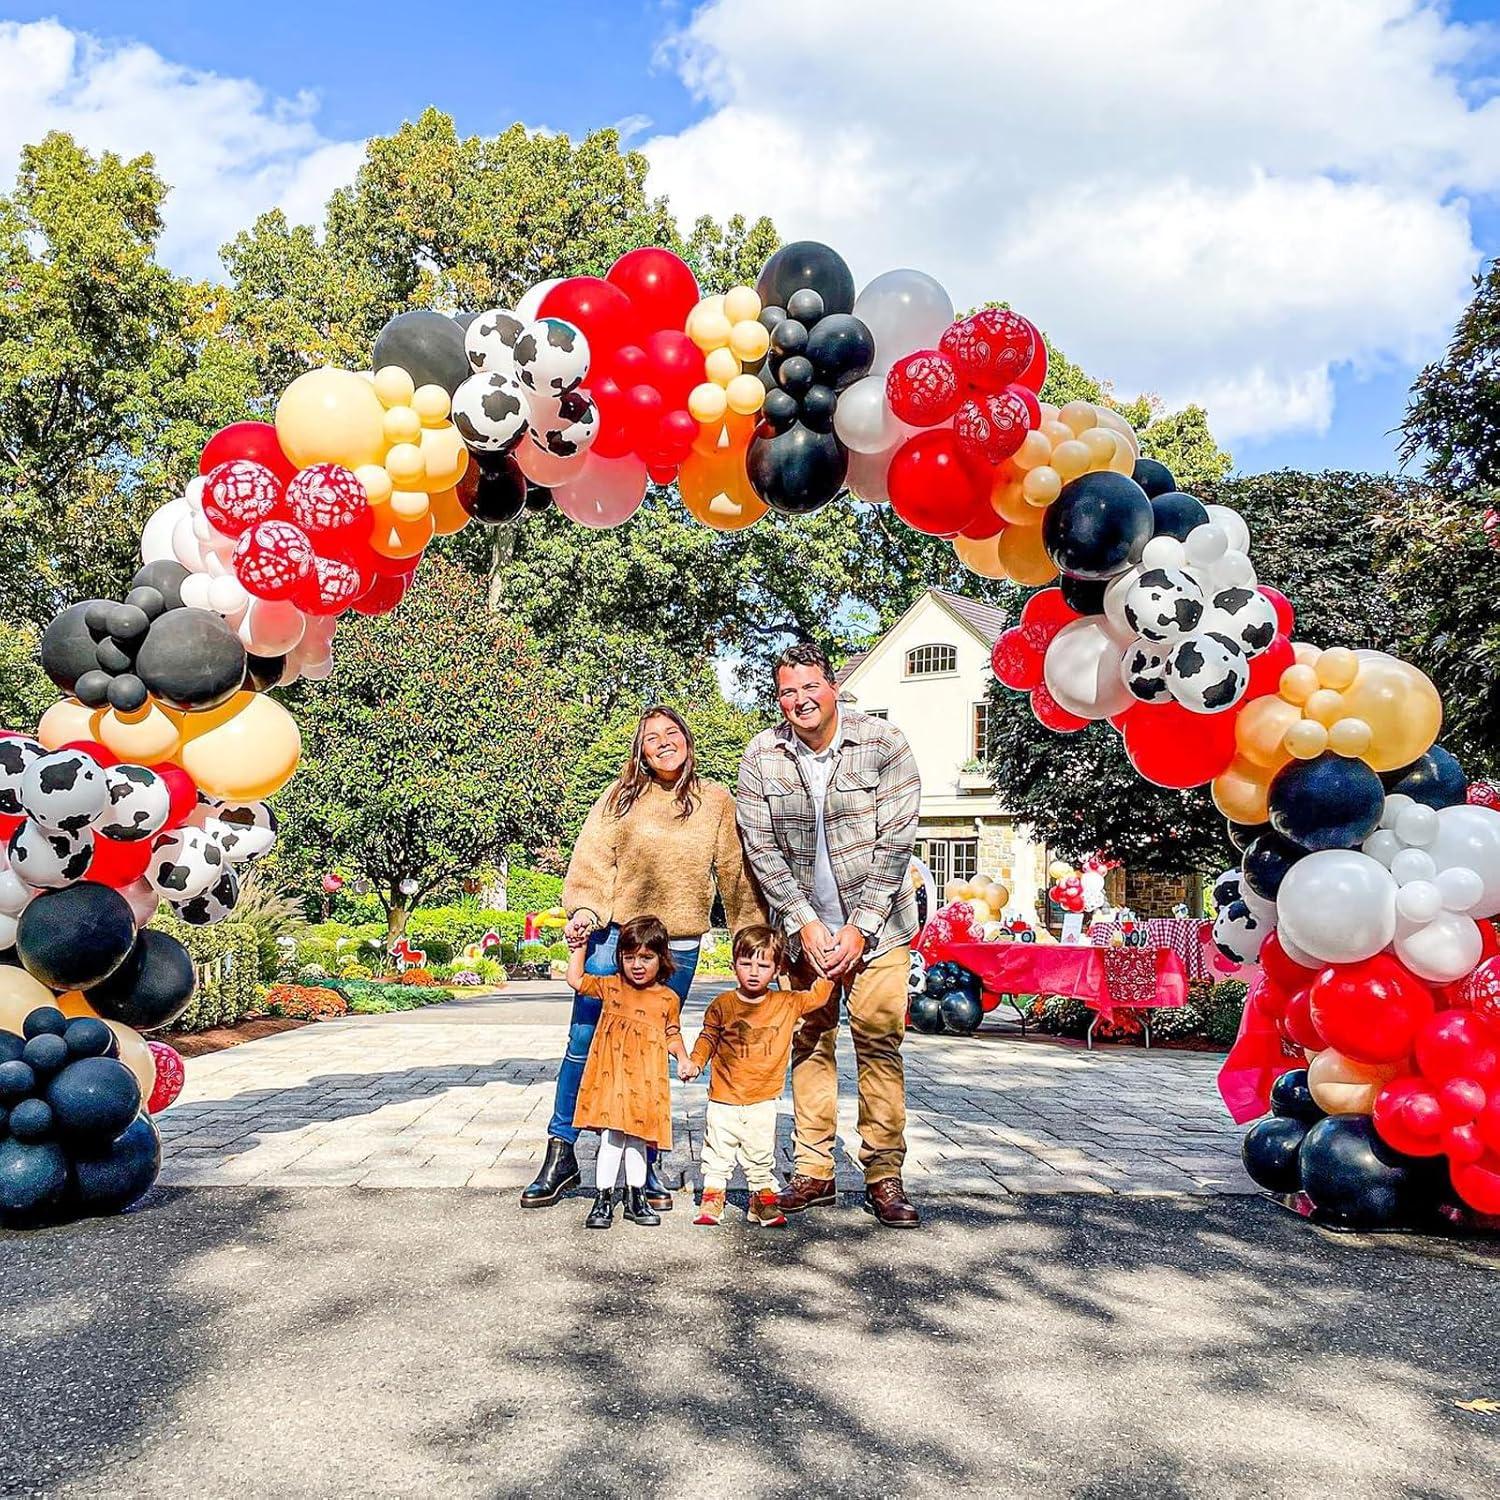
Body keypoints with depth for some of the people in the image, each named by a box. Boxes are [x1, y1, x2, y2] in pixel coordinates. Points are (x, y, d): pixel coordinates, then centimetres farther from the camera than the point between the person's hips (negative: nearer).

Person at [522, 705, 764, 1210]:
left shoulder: (717, 802, 6)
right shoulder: (622, 797, 3)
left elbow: (736, 874, 8)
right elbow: (592, 860, -1)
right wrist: (583, 908, -16)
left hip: (678, 947, 0)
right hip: (614, 936, 0)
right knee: (583, 1045, 0)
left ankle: (645, 1167, 20)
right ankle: (560, 1155, 14)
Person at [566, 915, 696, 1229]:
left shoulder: (668, 999, 4)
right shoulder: (611, 987, 4)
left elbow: (672, 1034, 14)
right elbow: (576, 979, 9)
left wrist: (683, 1060, 2)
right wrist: (579, 947, 10)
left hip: (645, 1082, 1)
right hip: (610, 1077, -1)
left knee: (637, 1138, 11)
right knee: (611, 1137, -5)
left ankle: (636, 1198, 23)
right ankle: (603, 1199, 5)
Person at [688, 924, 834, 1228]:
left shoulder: (788, 1003, -1)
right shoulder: (722, 1005, -5)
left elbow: (817, 996, 5)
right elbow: (708, 1037, 5)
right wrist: (695, 1062, -8)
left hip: (763, 1100, 1)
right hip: (724, 1098, 0)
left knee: (761, 1156, 11)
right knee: (718, 1153, 10)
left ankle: (764, 1198, 25)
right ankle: (712, 1196, 24)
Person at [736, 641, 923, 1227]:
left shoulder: (883, 743, -11)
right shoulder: (761, 756, -4)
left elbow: (895, 842, -11)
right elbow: (761, 849, -3)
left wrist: (859, 928, -13)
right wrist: (805, 922, -11)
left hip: (874, 924, -2)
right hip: (804, 925, 2)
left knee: (879, 1041, -4)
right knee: (810, 1042, 5)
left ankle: (883, 1176, 4)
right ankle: (814, 1172, 13)